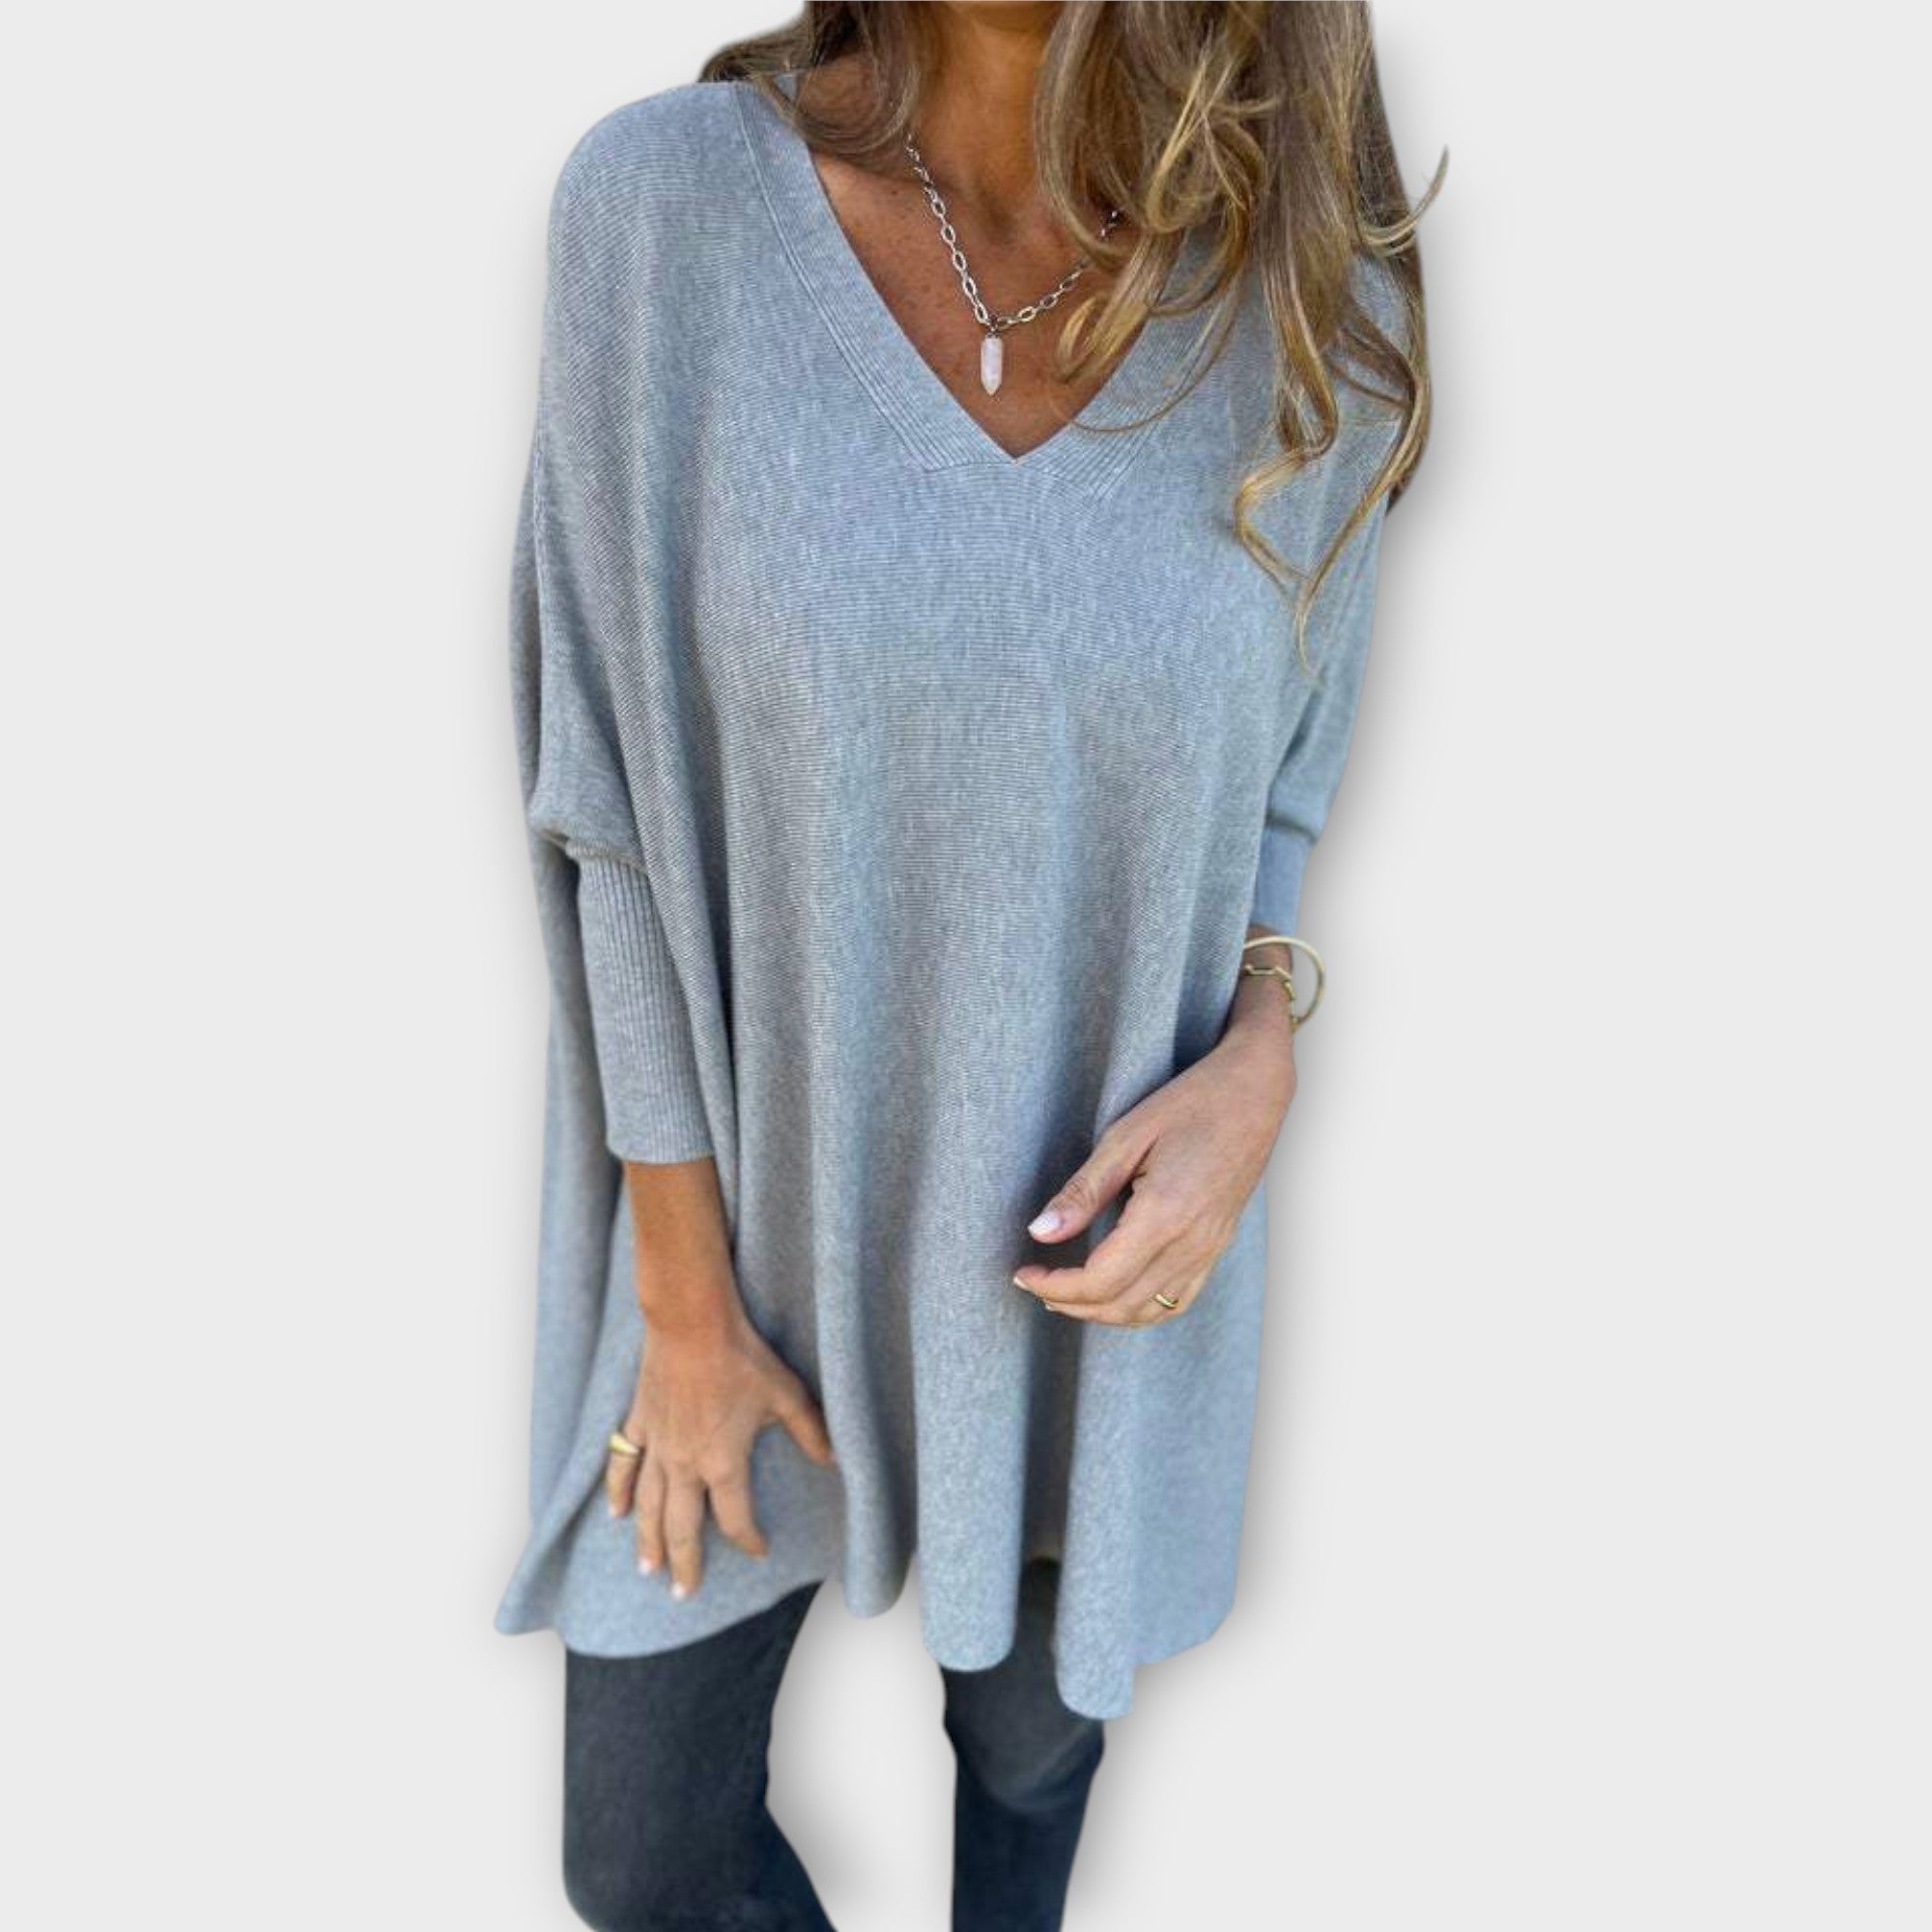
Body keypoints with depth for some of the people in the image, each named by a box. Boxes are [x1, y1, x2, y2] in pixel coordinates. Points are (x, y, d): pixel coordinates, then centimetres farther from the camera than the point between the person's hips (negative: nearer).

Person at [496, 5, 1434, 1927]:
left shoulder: (1308, 293, -9)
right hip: (756, 1213, 0)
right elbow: (617, 798, -11)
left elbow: (1280, 773, 4)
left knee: (1033, 1731, 26)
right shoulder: (664, 200, -14)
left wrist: (1260, 1058, -16)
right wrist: (684, 1297, -7)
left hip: (1100, 1229, 1)